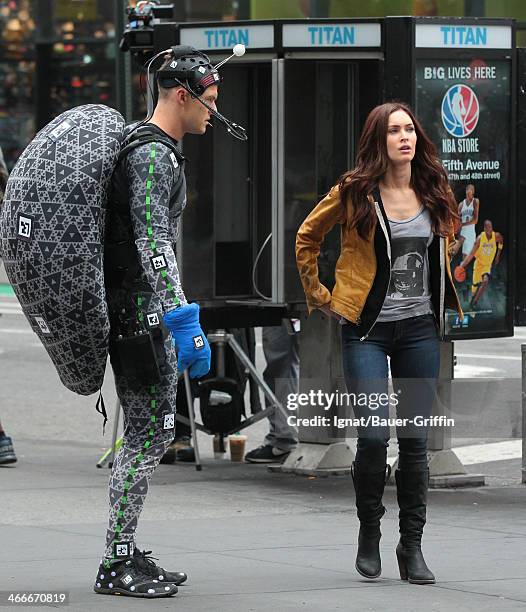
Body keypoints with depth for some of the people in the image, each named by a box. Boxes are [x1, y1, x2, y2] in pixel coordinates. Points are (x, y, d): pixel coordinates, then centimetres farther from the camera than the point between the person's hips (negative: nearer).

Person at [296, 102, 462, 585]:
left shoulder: (435, 195, 5)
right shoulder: (355, 192, -5)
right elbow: (307, 238, 8)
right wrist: (319, 296, 6)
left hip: (419, 328, 3)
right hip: (368, 329, -3)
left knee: (415, 439, 3)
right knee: (374, 434, -12)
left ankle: (412, 545, 11)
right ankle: (369, 533, 9)